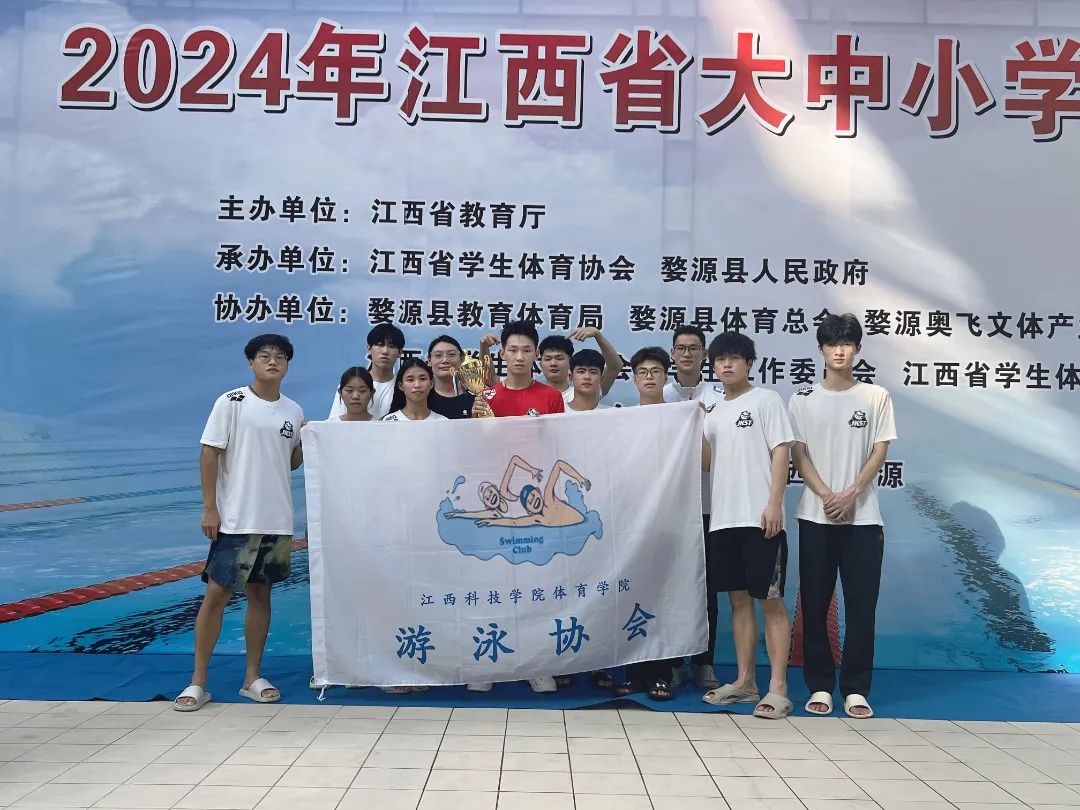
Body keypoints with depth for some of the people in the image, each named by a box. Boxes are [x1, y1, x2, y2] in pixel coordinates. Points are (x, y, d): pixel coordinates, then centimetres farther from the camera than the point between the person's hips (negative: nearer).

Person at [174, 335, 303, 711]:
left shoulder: (294, 411, 9)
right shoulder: (231, 402, -5)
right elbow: (209, 454, -7)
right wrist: (209, 508, -12)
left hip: (278, 521, 4)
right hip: (235, 519, -4)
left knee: (260, 593, 11)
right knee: (217, 593, -1)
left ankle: (253, 677, 19)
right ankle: (198, 681, 8)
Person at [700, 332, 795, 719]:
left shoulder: (765, 400, 1)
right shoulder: (713, 411, 17)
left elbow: (781, 452, -6)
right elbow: (704, 462, 13)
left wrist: (774, 504, -15)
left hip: (760, 518, -6)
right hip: (723, 518, 6)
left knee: (771, 601, -3)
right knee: (739, 600, 11)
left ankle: (778, 688, 1)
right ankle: (745, 682, 19)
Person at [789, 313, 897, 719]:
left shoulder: (876, 397, 5)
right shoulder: (803, 399, 6)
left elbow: (879, 453, 1)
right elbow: (799, 455, 1)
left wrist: (849, 495, -12)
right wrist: (826, 496, -12)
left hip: (863, 517, 0)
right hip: (816, 517, 1)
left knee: (861, 607, 1)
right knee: (815, 606, 3)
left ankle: (856, 689, 10)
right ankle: (820, 686, 13)